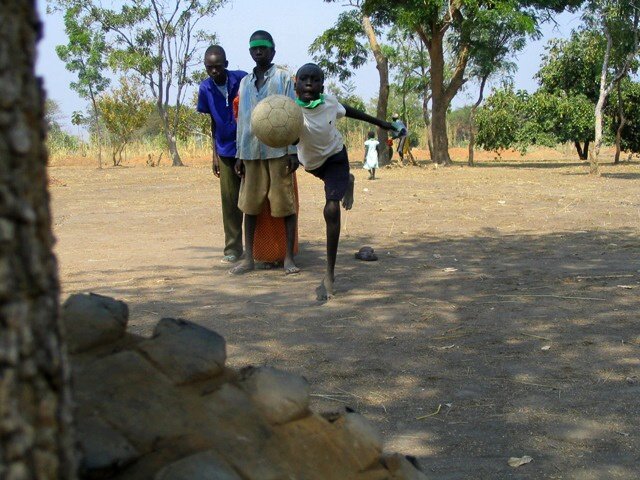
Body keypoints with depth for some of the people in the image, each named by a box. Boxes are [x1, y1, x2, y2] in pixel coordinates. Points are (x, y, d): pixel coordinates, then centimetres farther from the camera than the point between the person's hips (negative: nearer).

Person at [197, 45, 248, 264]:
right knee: (230, 200, 6)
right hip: (226, 151, 3)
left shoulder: (242, 80, -13)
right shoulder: (205, 88, -2)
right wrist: (215, 154, 7)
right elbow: (213, 122, 8)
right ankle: (233, 248, 14)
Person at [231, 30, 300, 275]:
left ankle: (289, 258, 4)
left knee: (285, 204, -1)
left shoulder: (283, 78, 3)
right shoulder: (245, 82, 16)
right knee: (249, 205, 6)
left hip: (278, 151, -4)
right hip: (251, 151, 5)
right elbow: (242, 119, 17)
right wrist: (239, 154, 13)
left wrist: (293, 151, -9)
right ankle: (249, 258, 12)